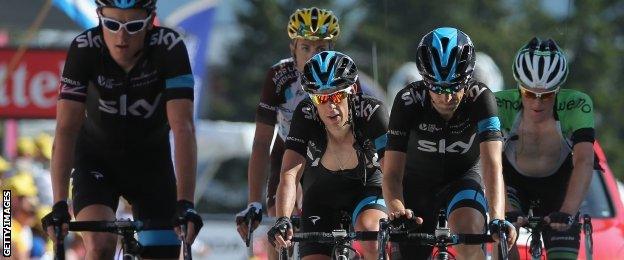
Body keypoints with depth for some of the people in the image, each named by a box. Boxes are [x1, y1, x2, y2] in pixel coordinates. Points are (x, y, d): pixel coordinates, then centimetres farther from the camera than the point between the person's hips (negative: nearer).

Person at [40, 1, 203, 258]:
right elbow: (66, 129, -29)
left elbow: (183, 128, -33)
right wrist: (59, 205, -38)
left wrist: (185, 204, -42)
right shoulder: (84, 49, -25)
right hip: (96, 159, -1)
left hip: (151, 161, 1)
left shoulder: (170, 48, -26)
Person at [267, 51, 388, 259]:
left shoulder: (371, 112, -29)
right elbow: (290, 174, -33)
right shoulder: (305, 116, -26)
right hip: (321, 193, 2)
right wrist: (283, 220, -49)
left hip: (366, 187, -2)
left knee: (370, 230, -34)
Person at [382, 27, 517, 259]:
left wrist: (497, 219, -55)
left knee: (469, 232, -30)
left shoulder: (480, 99, -29)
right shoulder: (408, 101, -28)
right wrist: (397, 211, -53)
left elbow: (492, 164, -39)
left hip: (463, 176, -1)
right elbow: (392, 172, -31)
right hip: (417, 181, 1)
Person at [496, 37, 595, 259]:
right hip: (513, 181, -1)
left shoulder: (576, 106, -30)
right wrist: (505, 211, -54)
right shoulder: (501, 105, -30)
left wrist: (567, 212, -54)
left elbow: (584, 163, -40)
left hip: (557, 185, 1)